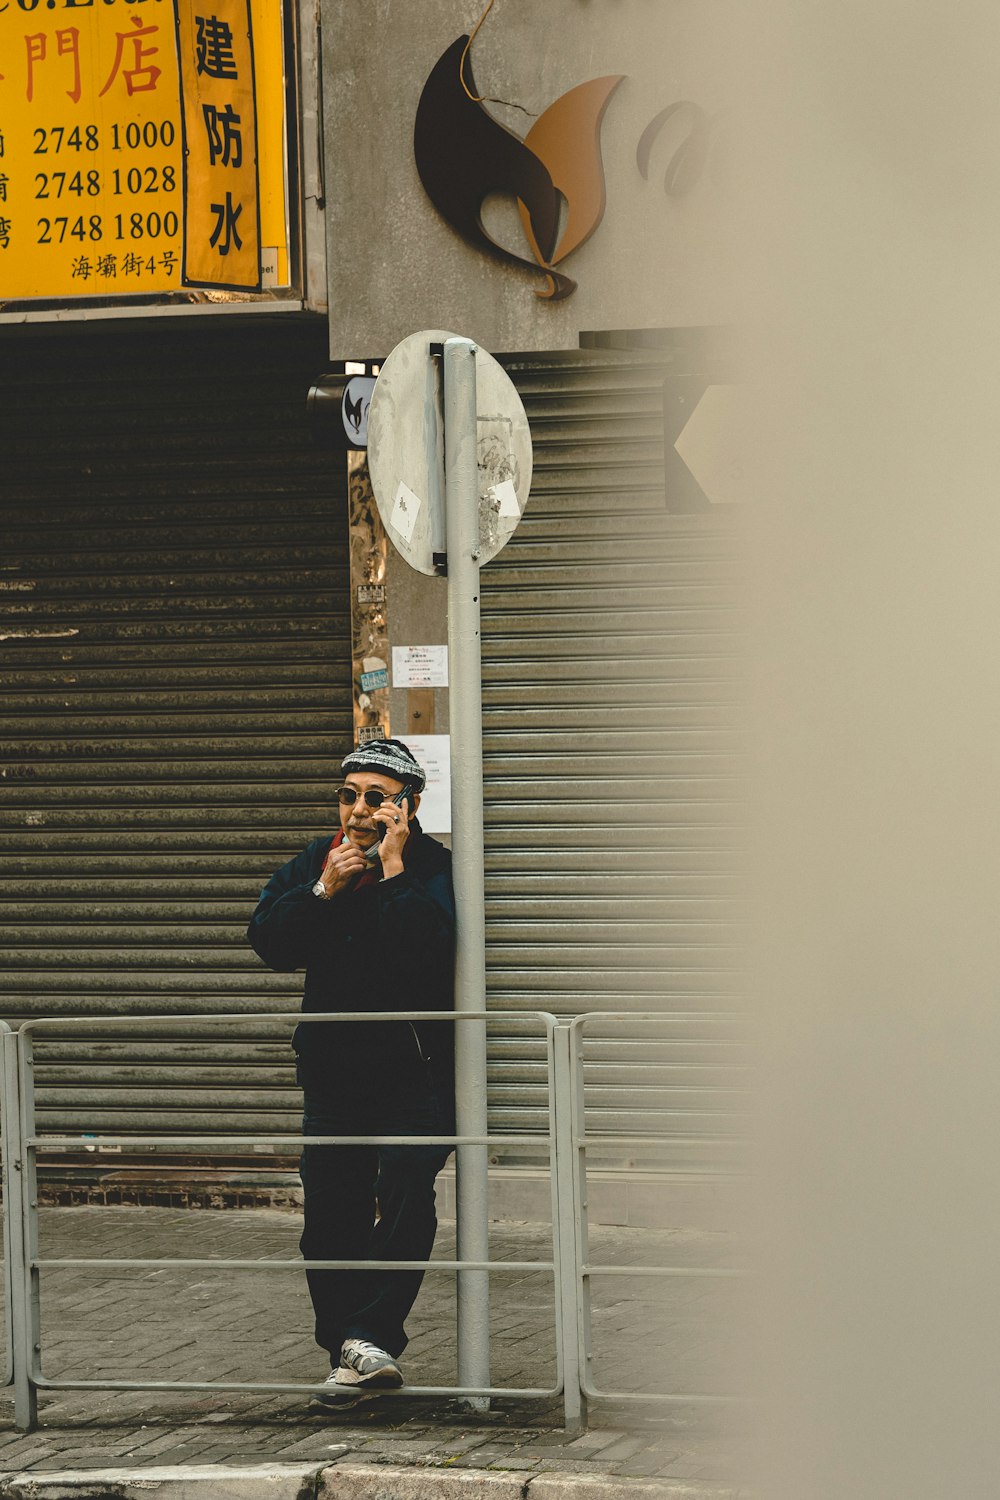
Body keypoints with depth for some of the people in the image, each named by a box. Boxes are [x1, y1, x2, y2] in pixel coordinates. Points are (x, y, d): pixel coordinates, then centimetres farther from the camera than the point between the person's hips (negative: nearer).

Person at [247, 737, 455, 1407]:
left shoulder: (434, 868, -7)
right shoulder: (315, 861, 9)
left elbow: (426, 947, -24)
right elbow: (270, 942, -1)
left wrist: (392, 868, -20)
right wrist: (323, 891, -14)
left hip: (414, 1070, -5)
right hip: (333, 1070, 5)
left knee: (406, 1201, -18)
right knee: (331, 1220, 5)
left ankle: (369, 1337, -18)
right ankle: (349, 1352, 13)